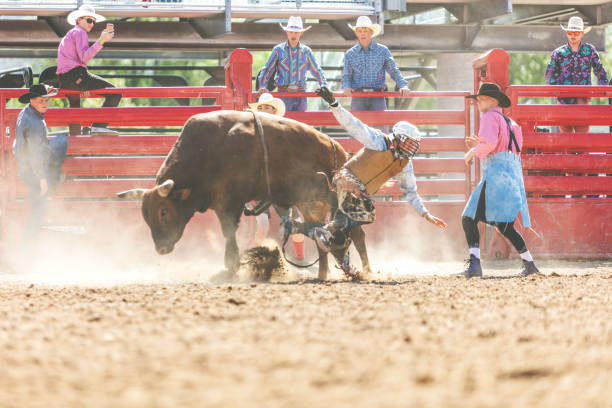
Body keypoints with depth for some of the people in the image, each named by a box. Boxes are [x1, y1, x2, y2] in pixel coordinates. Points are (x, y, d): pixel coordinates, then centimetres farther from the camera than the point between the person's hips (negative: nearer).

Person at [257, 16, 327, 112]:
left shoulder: (306, 51, 9)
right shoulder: (278, 50, 4)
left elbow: (317, 71, 16)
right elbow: (267, 70, 5)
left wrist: (324, 86, 1)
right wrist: (262, 86, -10)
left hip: (300, 94, 2)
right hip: (283, 93, -2)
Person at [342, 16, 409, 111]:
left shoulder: (382, 51, 7)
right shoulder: (350, 54, 10)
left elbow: (394, 72, 9)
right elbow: (346, 76, 11)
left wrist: (403, 86, -5)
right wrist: (346, 87, -10)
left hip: (377, 99, -1)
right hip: (358, 99, 1)